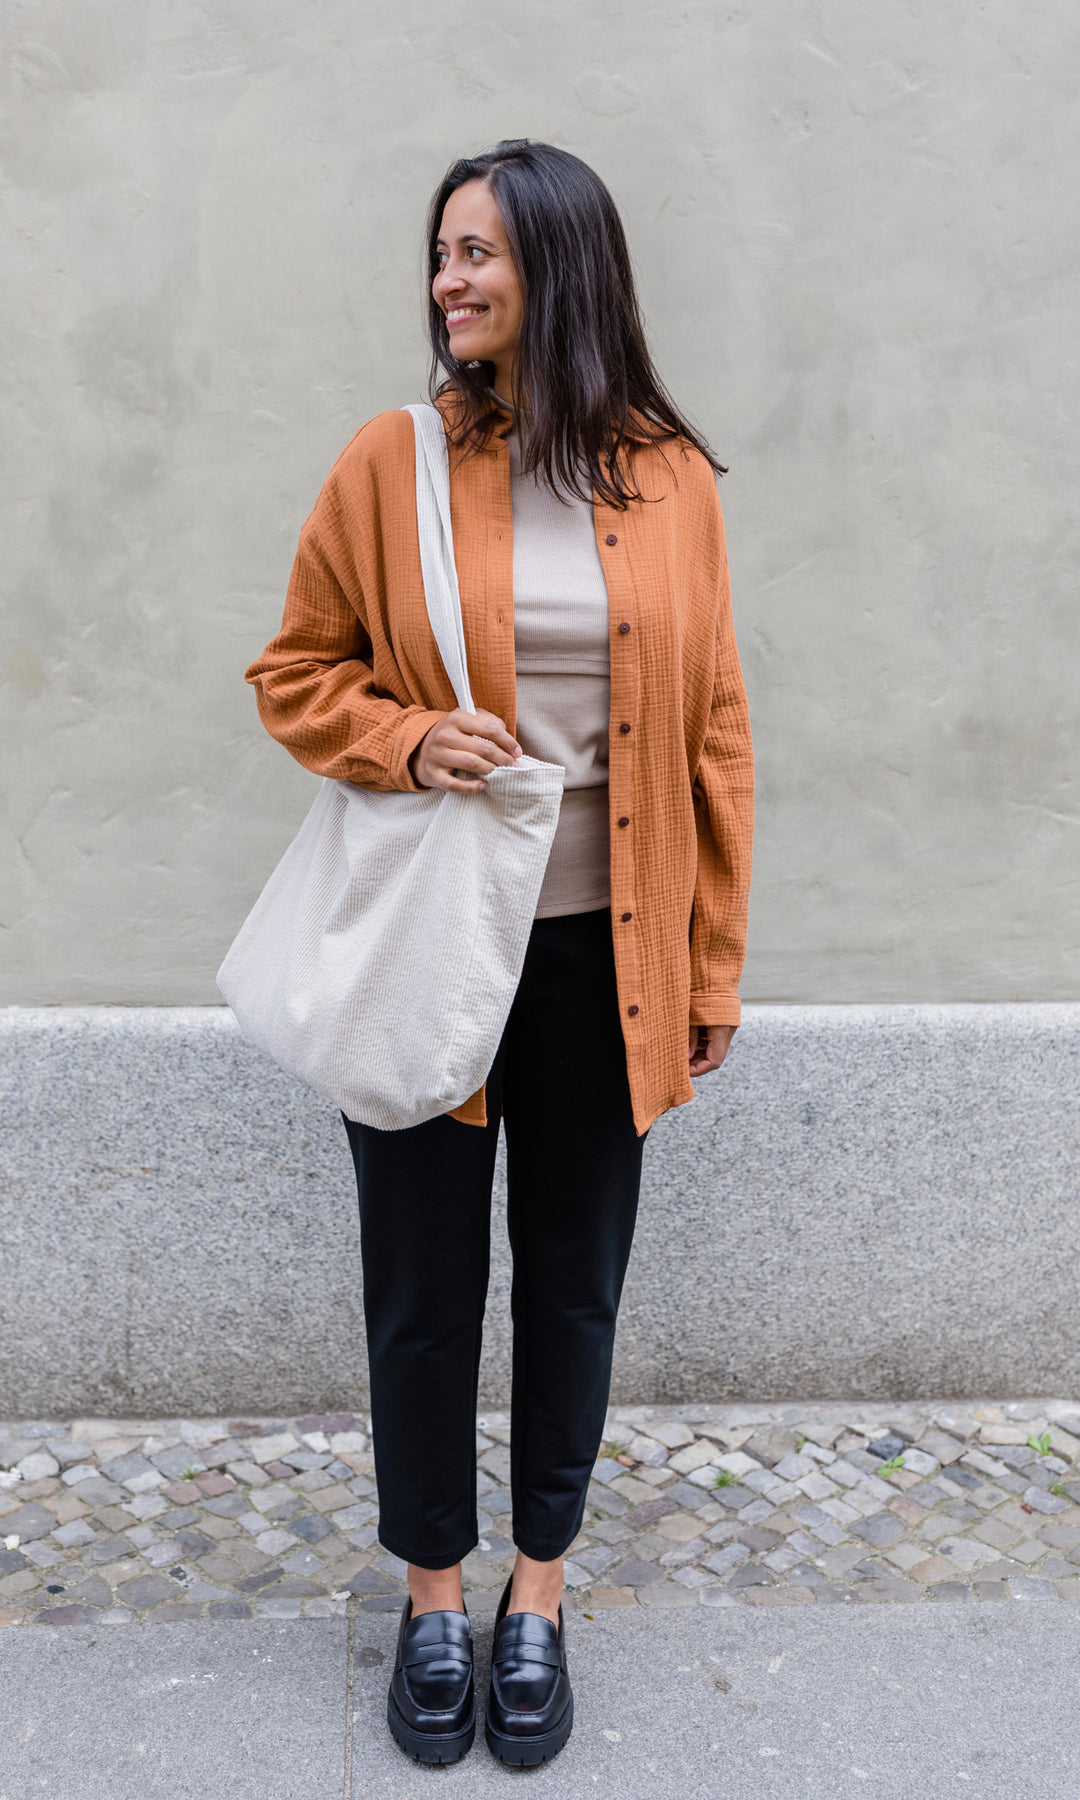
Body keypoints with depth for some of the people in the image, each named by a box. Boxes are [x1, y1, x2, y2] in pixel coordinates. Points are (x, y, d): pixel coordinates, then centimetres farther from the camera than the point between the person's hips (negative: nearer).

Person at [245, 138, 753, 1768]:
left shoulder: (670, 480, 1)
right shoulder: (390, 465, -2)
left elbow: (713, 730, 4)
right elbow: (296, 673, 6)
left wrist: (715, 961, 4)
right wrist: (405, 741, -16)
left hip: (600, 956, 1)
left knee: (573, 1284, 14)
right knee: (423, 1291, 10)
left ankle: (538, 1591, 37)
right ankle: (432, 1597, 35)